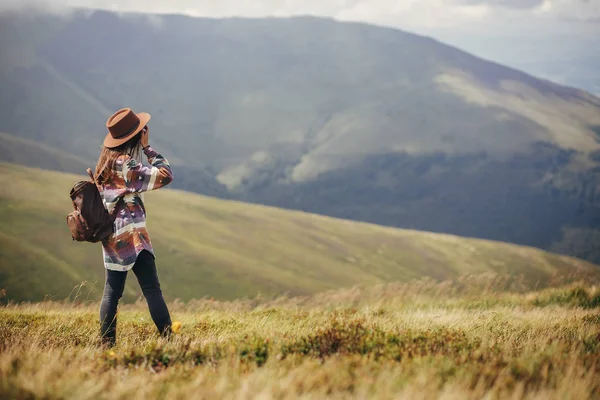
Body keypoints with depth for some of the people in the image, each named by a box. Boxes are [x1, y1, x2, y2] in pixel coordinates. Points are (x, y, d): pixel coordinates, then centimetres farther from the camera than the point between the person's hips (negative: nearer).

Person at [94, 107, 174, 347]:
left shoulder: (108, 160, 10)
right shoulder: (124, 164, -16)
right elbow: (165, 175, -14)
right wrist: (147, 148, -5)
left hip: (112, 235, 9)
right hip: (131, 235, -9)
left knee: (112, 291, 11)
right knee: (152, 290, -11)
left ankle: (106, 343, 13)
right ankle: (168, 338, -14)